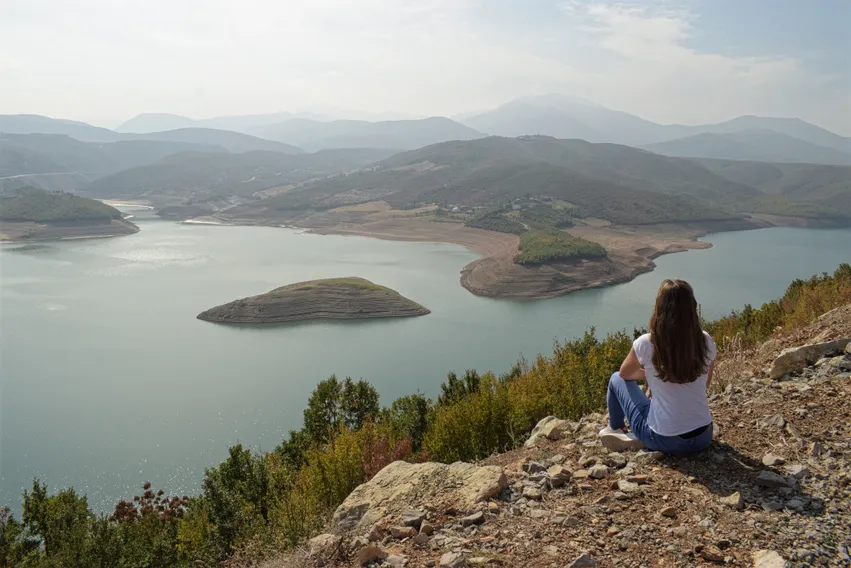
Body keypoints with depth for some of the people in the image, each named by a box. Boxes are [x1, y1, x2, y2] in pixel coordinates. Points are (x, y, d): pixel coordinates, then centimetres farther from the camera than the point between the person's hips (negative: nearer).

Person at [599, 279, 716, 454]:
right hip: (703, 437, 4)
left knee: (617, 379, 19)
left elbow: (625, 374, 6)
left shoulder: (646, 343, -16)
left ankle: (615, 429, 42)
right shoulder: (705, 341, -7)